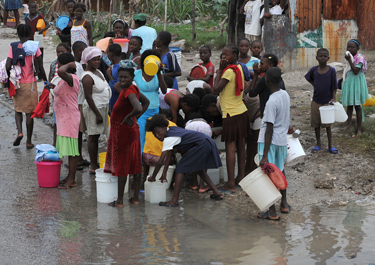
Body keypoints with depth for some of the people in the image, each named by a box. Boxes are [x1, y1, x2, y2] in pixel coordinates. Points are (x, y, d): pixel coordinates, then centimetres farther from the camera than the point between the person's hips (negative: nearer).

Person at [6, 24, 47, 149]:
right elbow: (40, 67, -7)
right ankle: (29, 142, 11)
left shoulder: (13, 47, -5)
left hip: (17, 84, 1)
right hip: (30, 84, 0)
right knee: (30, 112, 7)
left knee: (18, 109, 17)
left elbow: (8, 66, -13)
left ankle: (19, 131, -7)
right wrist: (46, 81, 5)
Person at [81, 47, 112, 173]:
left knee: (96, 136, 13)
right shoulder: (87, 77, -17)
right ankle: (93, 166, 0)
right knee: (93, 136, -4)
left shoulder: (98, 72, 12)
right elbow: (88, 97, -20)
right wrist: (97, 114, -21)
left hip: (103, 107, 9)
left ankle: (95, 163, 21)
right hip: (93, 109, -9)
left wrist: (106, 110, 20)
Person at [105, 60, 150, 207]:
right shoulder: (133, 89, 6)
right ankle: (136, 197, 20)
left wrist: (128, 117, -21)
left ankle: (120, 200, 7)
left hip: (123, 132, -9)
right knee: (135, 164, 12)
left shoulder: (129, 92, -22)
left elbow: (138, 108, -38)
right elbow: (146, 102, 21)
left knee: (122, 166, -1)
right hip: (131, 130, 9)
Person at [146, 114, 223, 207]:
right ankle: (217, 193, 26)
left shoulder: (168, 139, -13)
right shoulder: (172, 130, 14)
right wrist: (164, 173, 17)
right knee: (198, 169, 27)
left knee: (180, 167, -8)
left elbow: (160, 162, -13)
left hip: (202, 145, -10)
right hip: (208, 143, 10)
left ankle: (174, 201, -13)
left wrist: (153, 177, -2)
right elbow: (169, 154, 18)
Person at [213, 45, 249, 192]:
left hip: (231, 114, -9)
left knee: (230, 147, -6)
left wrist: (219, 70, -12)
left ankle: (230, 184, -7)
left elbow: (216, 90, -17)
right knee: (240, 146, 15)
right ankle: (241, 176, 25)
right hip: (242, 111, 9)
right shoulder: (239, 68, 9)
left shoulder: (229, 71, -18)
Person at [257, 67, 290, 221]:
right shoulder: (285, 95, 2)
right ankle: (284, 204, 33)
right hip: (282, 139, 8)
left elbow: (269, 129, -23)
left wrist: (265, 156, -22)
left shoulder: (272, 102, -23)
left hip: (270, 141, -8)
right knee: (280, 171, 21)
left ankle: (272, 212, 3)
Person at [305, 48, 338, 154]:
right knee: (316, 123, 11)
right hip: (316, 101, 2)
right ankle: (318, 144, 26)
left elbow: (334, 86, -7)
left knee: (327, 124, 8)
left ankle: (330, 146, 19)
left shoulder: (331, 70, -11)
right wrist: (317, 86, 6)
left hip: (327, 102, -2)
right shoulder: (314, 70, -5)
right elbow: (309, 78, 16)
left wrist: (333, 98, -16)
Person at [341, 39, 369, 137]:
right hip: (348, 82, 7)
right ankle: (349, 124, 29)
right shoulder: (349, 57, 5)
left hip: (356, 83, -7)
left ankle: (359, 129, 7)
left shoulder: (359, 58, -19)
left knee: (357, 106, 0)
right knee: (349, 105, 16)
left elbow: (355, 71, -27)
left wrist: (349, 60, -29)